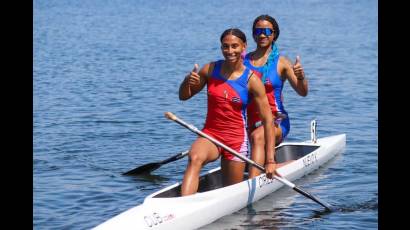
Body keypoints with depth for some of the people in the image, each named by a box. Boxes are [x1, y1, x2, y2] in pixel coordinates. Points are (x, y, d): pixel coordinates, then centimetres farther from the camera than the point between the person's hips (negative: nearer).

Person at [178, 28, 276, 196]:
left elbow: (267, 120, -8)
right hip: (210, 134, 1)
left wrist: (270, 160, -13)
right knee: (195, 158, -34)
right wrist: (187, 81, -14)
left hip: (237, 139, -1)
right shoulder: (210, 70, -1)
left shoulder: (251, 80, -9)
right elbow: (183, 96, 11)